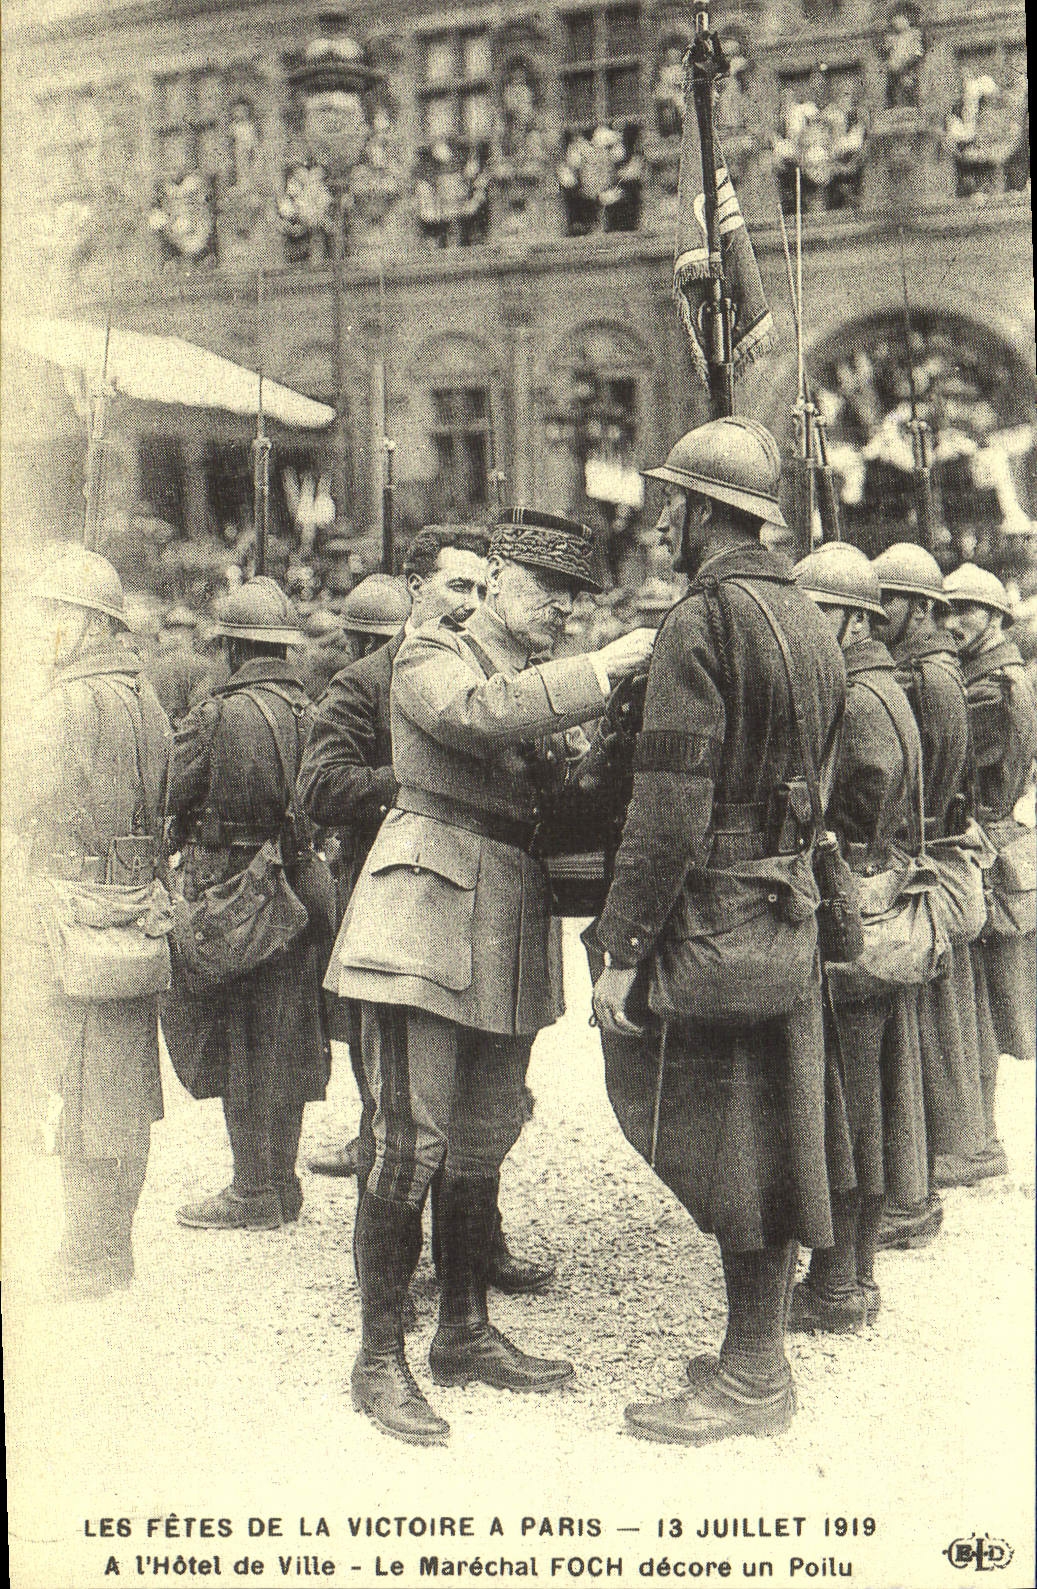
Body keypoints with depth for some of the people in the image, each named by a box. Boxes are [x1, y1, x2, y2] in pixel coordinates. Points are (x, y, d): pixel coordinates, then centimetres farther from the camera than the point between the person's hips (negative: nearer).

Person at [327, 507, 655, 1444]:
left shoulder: (544, 681, 22)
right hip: (428, 915, -7)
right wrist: (599, 672, -25)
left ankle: (466, 1333, 26)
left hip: (513, 930, 8)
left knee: (484, 1145, 13)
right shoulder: (433, 656, 0)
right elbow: (478, 714, -23)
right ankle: (380, 1360, 2)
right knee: (413, 1143, -8)